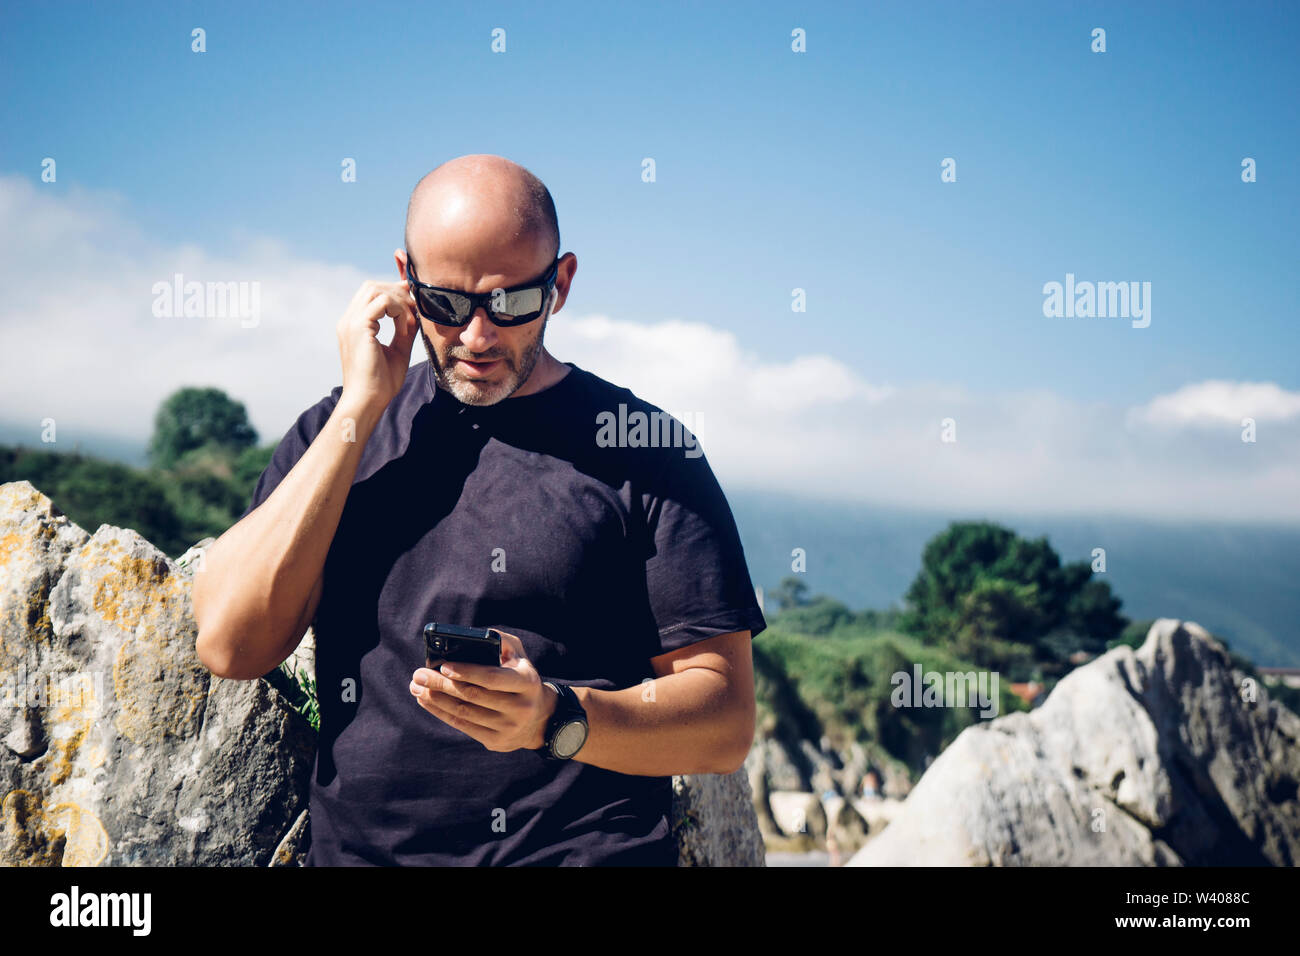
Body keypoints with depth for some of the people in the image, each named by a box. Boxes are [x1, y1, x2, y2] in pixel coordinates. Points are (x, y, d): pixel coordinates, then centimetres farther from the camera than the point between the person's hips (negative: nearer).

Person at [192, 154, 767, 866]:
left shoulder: (643, 448, 2)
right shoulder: (336, 433, 12)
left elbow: (727, 722, -1)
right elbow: (229, 645, -2)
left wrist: (556, 719, -18)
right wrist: (360, 408, -3)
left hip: (584, 848, -3)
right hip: (354, 849, 3)